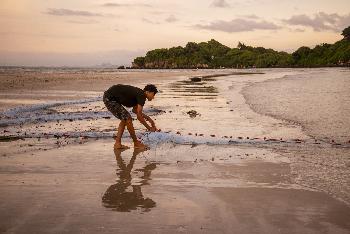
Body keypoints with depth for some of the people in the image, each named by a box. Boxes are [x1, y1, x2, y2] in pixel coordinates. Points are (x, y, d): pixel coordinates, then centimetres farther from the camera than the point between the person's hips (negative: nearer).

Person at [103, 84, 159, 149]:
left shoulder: (139, 94, 14)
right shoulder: (142, 96, -14)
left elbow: (135, 110, 29)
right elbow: (139, 116, -15)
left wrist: (148, 118, 25)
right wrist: (149, 128, -5)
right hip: (110, 99, -10)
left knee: (124, 119, 15)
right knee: (128, 118, -6)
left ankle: (117, 143, 15)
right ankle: (136, 143, 6)